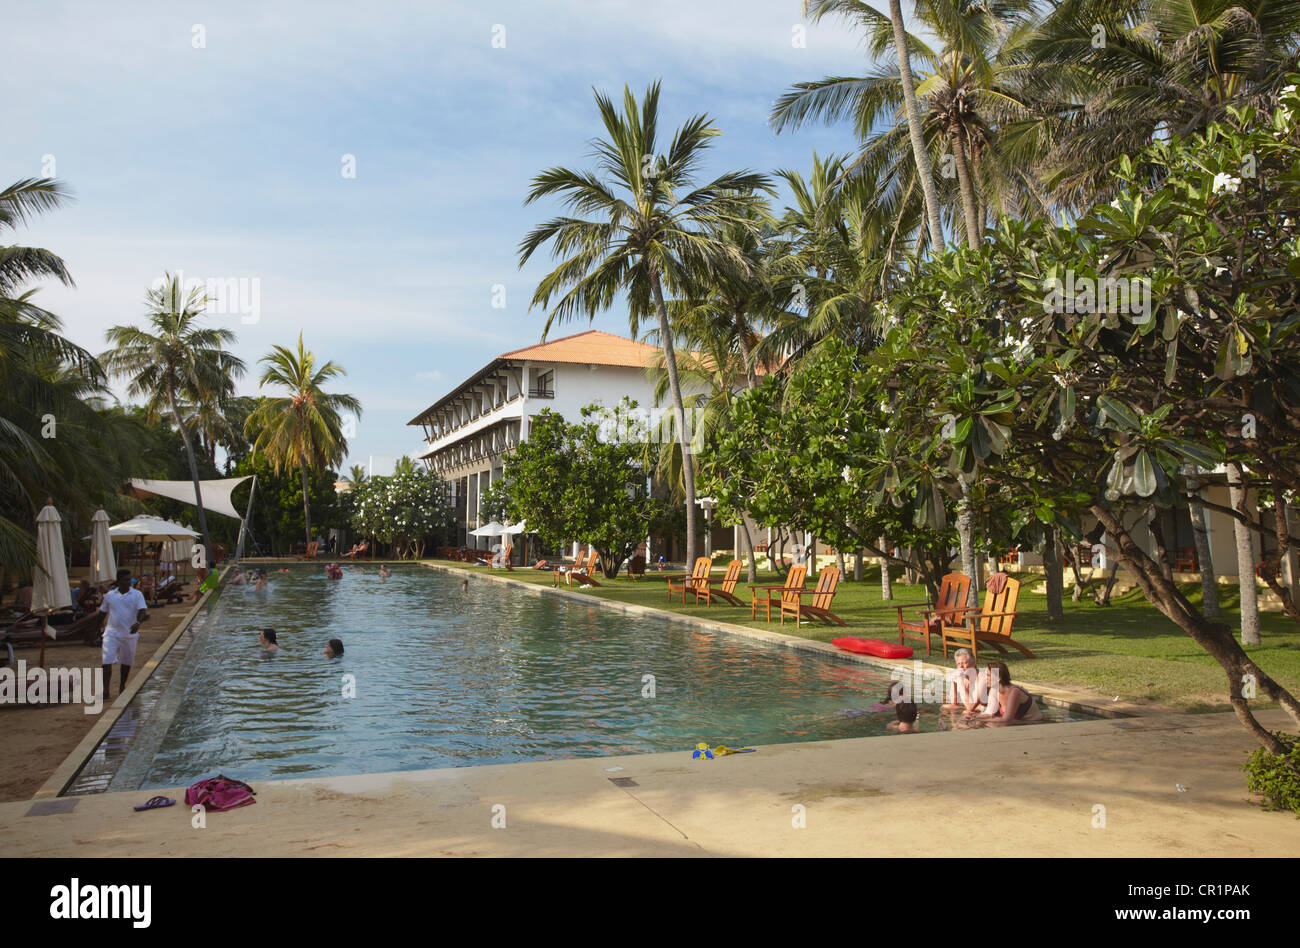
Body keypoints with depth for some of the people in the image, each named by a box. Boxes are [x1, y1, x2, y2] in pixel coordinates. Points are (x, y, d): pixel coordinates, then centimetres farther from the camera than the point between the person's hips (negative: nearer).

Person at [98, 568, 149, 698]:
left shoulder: (137, 594, -2)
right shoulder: (109, 595, 4)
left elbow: (142, 611, -12)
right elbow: (103, 612, 16)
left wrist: (138, 622, -29)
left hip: (129, 633, 0)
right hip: (112, 632, 0)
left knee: (127, 662, 13)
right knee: (106, 661, -12)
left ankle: (122, 686, 31)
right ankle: (105, 689, -11)